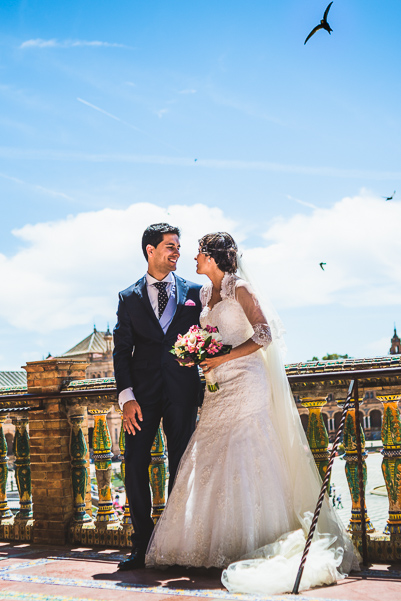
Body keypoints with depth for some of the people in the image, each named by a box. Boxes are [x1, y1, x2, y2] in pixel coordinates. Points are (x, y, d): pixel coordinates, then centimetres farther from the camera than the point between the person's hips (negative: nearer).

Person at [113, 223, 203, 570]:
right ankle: (143, 547, 7)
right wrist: (126, 397, -8)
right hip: (143, 393, 0)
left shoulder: (195, 293, 10)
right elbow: (121, 352, 4)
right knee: (135, 467, -3)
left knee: (181, 468, 2)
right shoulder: (129, 298, 10)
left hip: (183, 391, 0)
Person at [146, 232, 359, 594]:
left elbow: (264, 336, -14)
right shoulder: (206, 294, 15)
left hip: (245, 382, -8)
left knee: (243, 461, -8)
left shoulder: (240, 289, -8)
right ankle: (215, 545, 10)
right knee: (211, 461, 4)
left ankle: (250, 547, -2)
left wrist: (223, 358, -15)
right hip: (220, 387, 8)